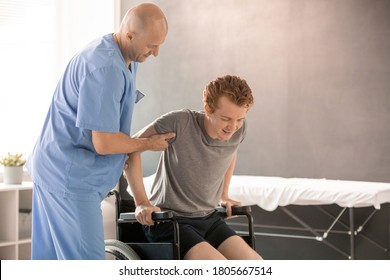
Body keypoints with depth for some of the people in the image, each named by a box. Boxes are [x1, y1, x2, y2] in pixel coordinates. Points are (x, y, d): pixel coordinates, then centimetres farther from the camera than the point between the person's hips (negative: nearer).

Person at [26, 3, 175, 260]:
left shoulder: (125, 59, 8)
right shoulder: (106, 69, -25)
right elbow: (104, 143, -23)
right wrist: (148, 144, -7)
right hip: (71, 178, -10)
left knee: (50, 258, 15)